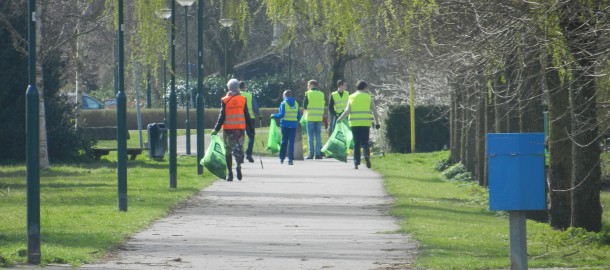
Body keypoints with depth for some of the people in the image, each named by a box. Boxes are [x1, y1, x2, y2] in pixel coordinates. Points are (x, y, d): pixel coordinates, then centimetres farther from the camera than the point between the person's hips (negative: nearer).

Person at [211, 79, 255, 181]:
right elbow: (247, 116, 4)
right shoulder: (243, 99, 2)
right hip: (240, 128, 1)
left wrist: (216, 129, 0)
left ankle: (230, 173, 5)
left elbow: (222, 117, -5)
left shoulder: (225, 100, -2)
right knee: (239, 148, 3)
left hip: (228, 128, -1)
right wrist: (251, 128, 11)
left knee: (228, 151, 8)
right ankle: (238, 165, -26)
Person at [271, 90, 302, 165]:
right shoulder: (296, 103, 6)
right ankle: (290, 159, -8)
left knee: (284, 142, 12)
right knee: (291, 142, 0)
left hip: (285, 125, -2)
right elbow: (299, 116, 7)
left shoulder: (283, 103, -6)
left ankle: (282, 158, 18)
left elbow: (281, 115, -13)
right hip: (293, 125, 2)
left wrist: (273, 115, 3)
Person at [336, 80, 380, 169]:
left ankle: (356, 163, 4)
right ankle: (367, 155, -27)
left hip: (354, 123, 1)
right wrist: (377, 122, 10)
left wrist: (340, 119, 8)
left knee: (356, 143, 7)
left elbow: (347, 111, -1)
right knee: (364, 142, 3)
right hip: (365, 123, -1)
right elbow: (374, 111, 3)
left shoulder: (351, 97, 7)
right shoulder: (368, 97, 5)